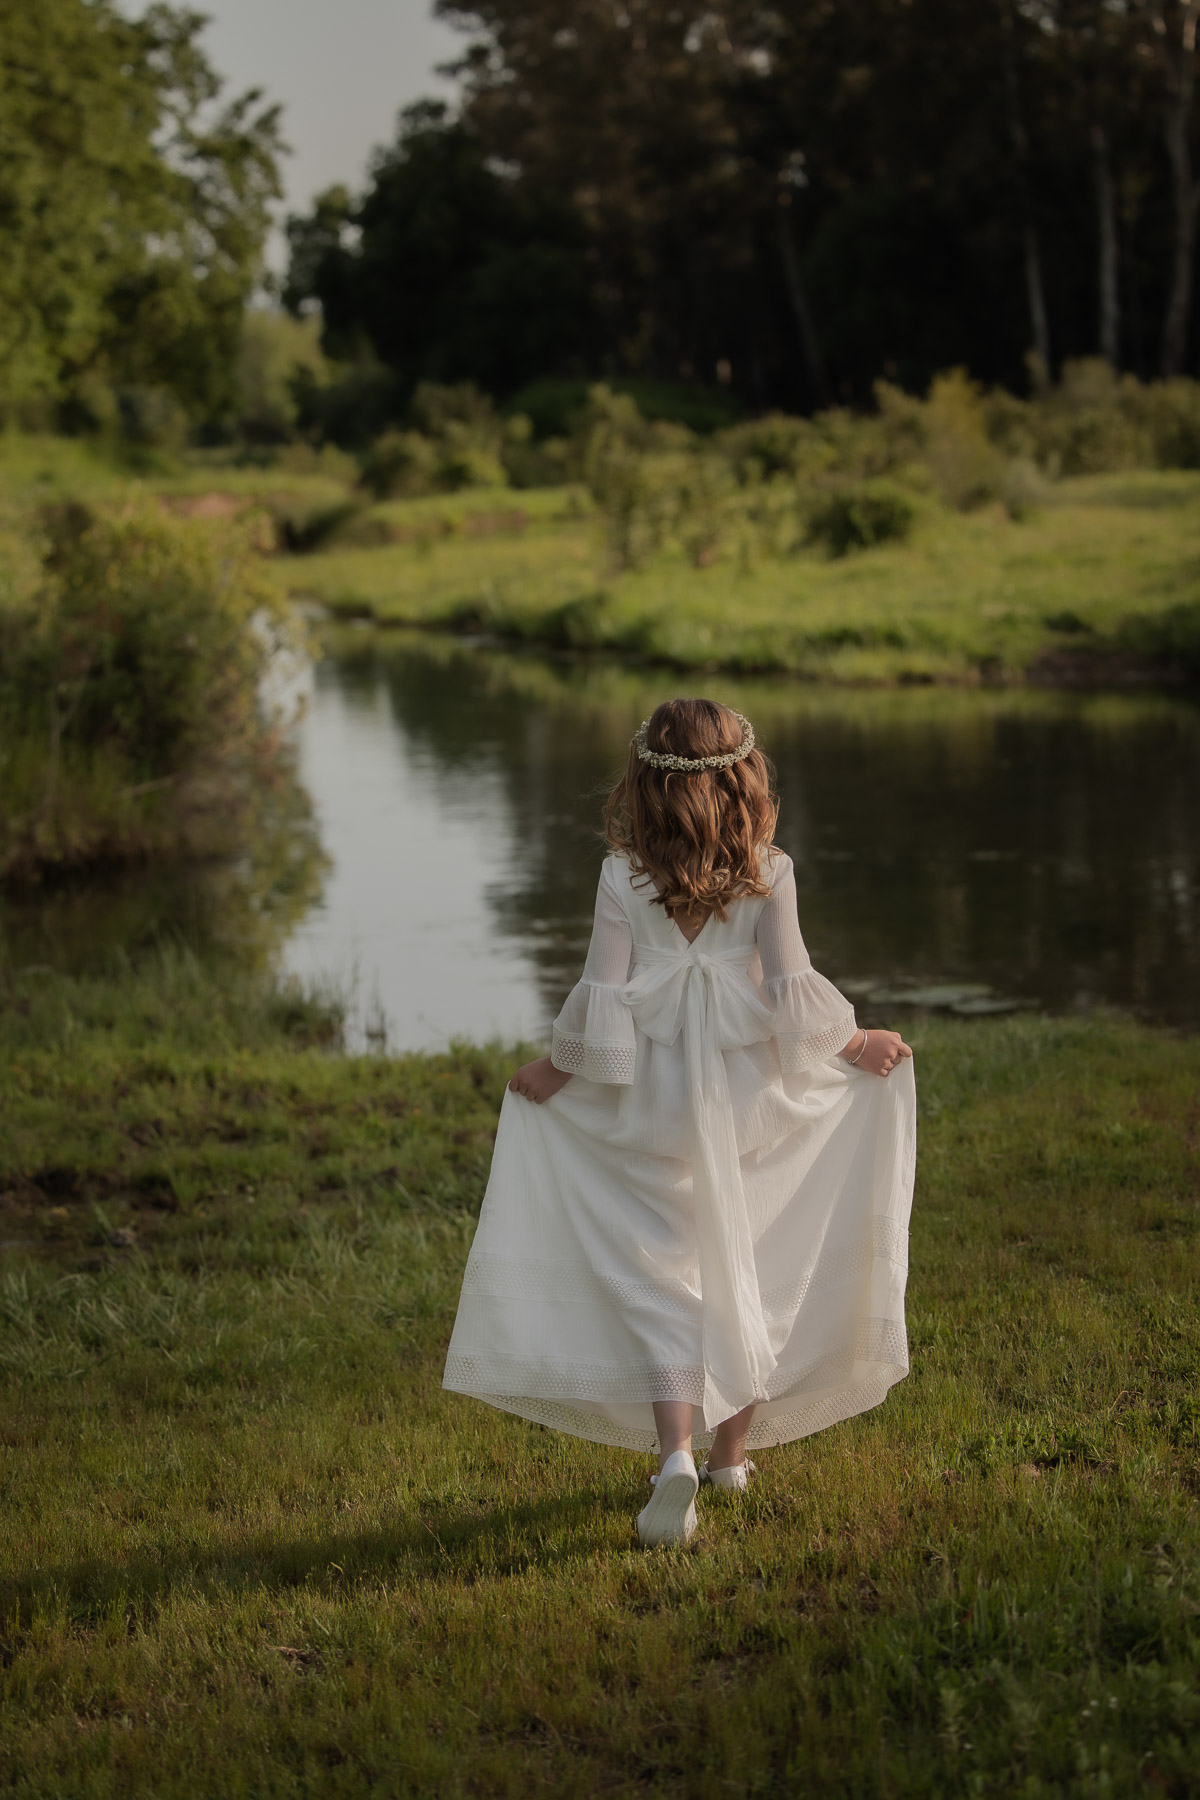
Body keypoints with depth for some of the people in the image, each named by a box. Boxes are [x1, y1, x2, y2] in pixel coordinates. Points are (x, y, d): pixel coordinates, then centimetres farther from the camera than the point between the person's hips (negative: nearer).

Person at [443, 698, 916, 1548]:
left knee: (661, 1275, 2)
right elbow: (792, 988, -8)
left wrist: (554, 1070, 6)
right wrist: (855, 1044, 8)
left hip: (654, 1100, -1)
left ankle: (676, 1453, -16)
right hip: (749, 1092, 1)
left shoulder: (623, 877, -9)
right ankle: (733, 1450, 27)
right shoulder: (767, 874, -8)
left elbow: (603, 999, -8)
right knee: (746, 1263, 16)